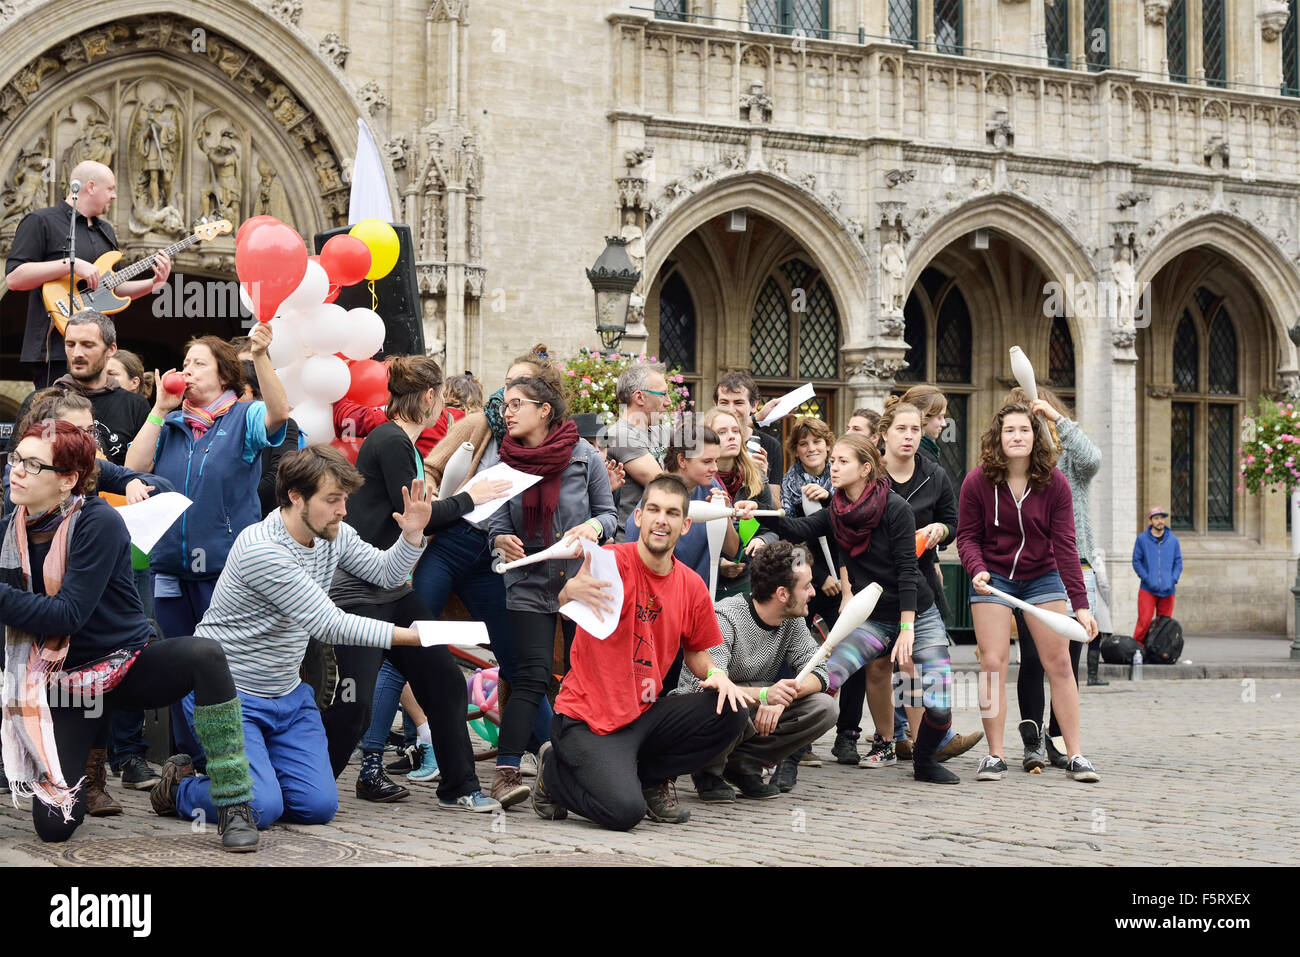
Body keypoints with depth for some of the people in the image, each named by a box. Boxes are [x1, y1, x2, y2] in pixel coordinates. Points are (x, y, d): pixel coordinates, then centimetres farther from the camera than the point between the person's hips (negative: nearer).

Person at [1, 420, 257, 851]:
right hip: (68, 679, 3)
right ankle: (87, 765, 26)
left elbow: (68, 614, -24)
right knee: (53, 826, -11)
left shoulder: (98, 523, -18)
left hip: (131, 663, -3)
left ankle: (234, 807, -30)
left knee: (203, 654, -37)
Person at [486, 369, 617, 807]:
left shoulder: (584, 457, -3)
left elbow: (608, 510, 4)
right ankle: (507, 770, -11)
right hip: (529, 583, 0)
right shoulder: (503, 462, 2)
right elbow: (496, 521, 1)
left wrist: (594, 527, -17)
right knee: (533, 676, -10)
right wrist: (501, 540, -21)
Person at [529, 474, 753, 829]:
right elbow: (566, 604, -31)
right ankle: (556, 771, 6)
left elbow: (696, 651, 18)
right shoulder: (613, 561, -13)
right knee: (624, 811, -27)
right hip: (588, 717, -6)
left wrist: (715, 674, -5)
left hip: (646, 713, 6)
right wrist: (571, 591, -56)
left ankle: (649, 778, 6)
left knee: (732, 711, -15)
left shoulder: (692, 586, 4)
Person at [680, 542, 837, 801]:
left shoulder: (793, 620, -3)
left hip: (757, 710, 6)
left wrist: (781, 697, -29)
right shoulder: (725, 619, -24)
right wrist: (764, 694, -50)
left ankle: (743, 764, -4)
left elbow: (818, 673, -8)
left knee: (825, 709, -14)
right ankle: (709, 771, -7)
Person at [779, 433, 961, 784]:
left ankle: (924, 761, 19)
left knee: (940, 707, -11)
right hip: (872, 620, 3)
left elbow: (906, 569, -14)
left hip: (918, 615, -3)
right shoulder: (836, 514, 1)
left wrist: (907, 629, -18)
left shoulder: (895, 507, -13)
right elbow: (795, 529, -13)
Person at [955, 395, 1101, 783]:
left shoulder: (1055, 484, -11)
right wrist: (977, 570, -25)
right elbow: (968, 536, -4)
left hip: (1042, 577, 1)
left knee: (1059, 664, -1)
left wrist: (1080, 603, -16)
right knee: (992, 664, -7)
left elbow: (1064, 545, -11)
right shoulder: (978, 482, -12)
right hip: (992, 578, -1)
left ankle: (1075, 755, 5)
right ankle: (994, 755, 2)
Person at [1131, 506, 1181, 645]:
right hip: (1147, 589, -2)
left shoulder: (1173, 540, 8)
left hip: (1167, 590, 2)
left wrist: (1173, 580, -7)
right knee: (1144, 621, -12)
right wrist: (1148, 579, -11)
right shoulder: (1142, 539, 1)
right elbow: (1137, 561, 0)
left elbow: (1178, 562, 8)